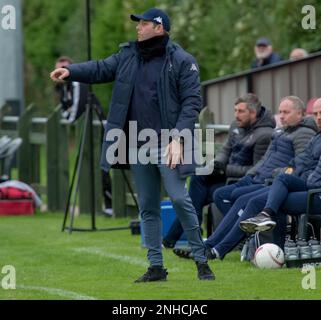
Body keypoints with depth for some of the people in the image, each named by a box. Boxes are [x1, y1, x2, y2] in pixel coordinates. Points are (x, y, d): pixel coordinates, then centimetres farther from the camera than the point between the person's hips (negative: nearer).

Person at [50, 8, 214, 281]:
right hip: (137, 146, 6)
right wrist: (71, 71, -12)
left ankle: (201, 261, -1)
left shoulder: (181, 61, -6)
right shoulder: (128, 56, 12)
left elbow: (192, 102, -9)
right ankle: (156, 266, 15)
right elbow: (101, 69, 7)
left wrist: (178, 138, -18)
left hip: (166, 146, -6)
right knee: (148, 207, 9)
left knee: (180, 199, -12)